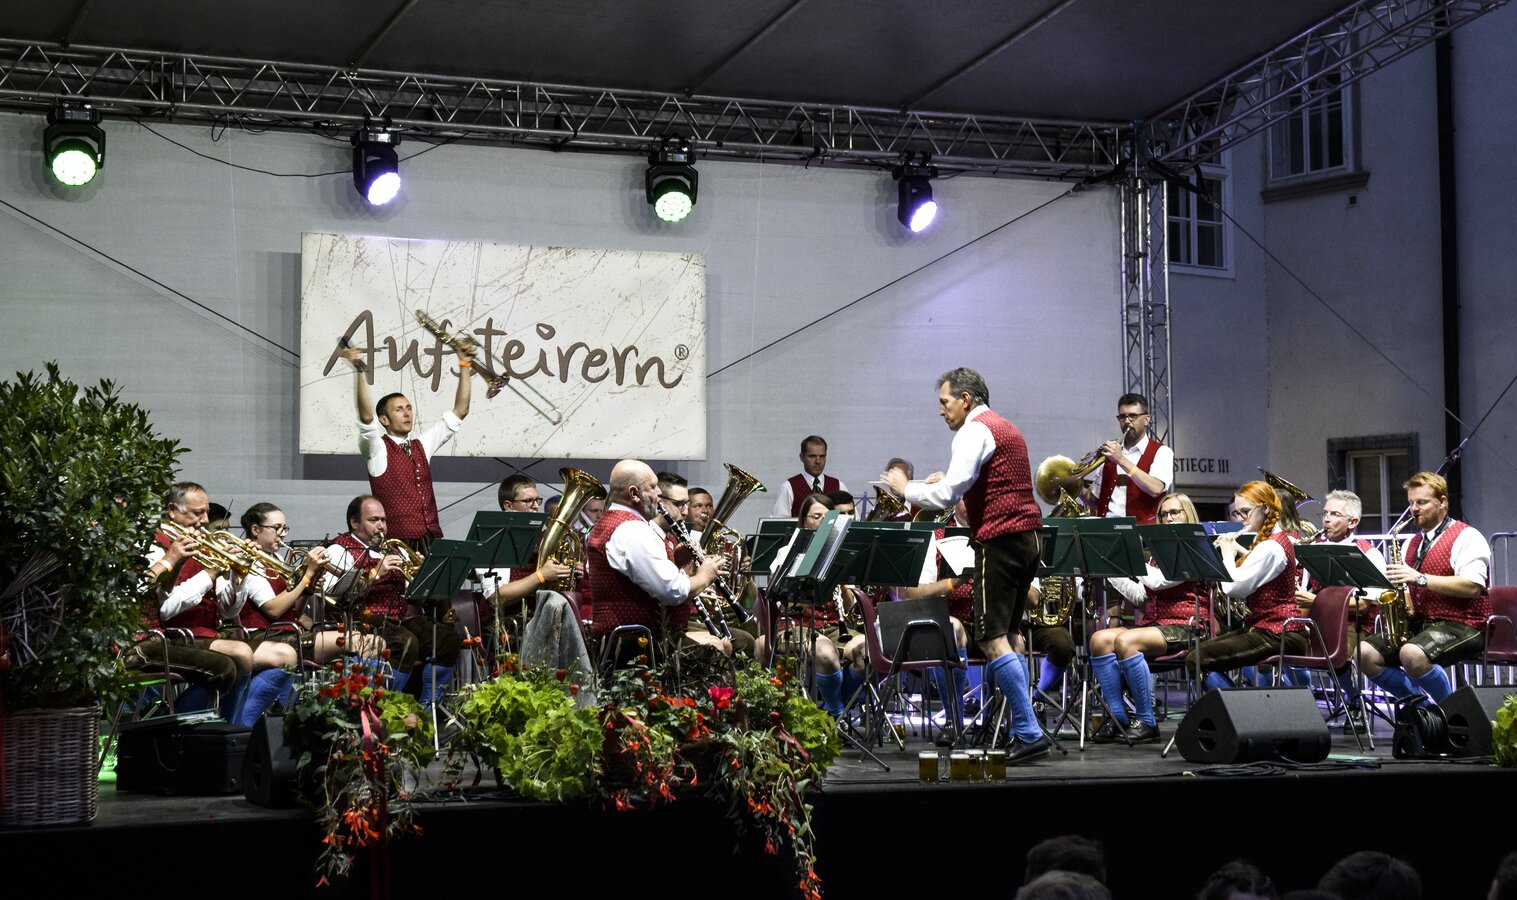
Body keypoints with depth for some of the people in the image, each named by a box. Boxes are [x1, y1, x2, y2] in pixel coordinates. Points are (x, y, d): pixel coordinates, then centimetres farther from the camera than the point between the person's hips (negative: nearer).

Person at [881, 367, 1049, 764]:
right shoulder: (1006, 429, 23)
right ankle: (1023, 731, 12)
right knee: (1004, 638, 13)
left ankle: (1030, 733, -15)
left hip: (1000, 539, -10)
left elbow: (948, 495, -17)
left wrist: (906, 489, -3)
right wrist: (946, 482, 20)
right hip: (1028, 536, 10)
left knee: (992, 639, -11)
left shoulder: (975, 430, -9)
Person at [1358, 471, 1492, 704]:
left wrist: (1420, 578, -22)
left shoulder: (1467, 538, -5)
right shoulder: (1413, 542, 20)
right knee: (1365, 654, -12)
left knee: (1411, 654, -35)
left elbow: (1471, 587, -19)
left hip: (1461, 626, -8)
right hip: (1419, 623, 8)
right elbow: (1407, 589, 25)